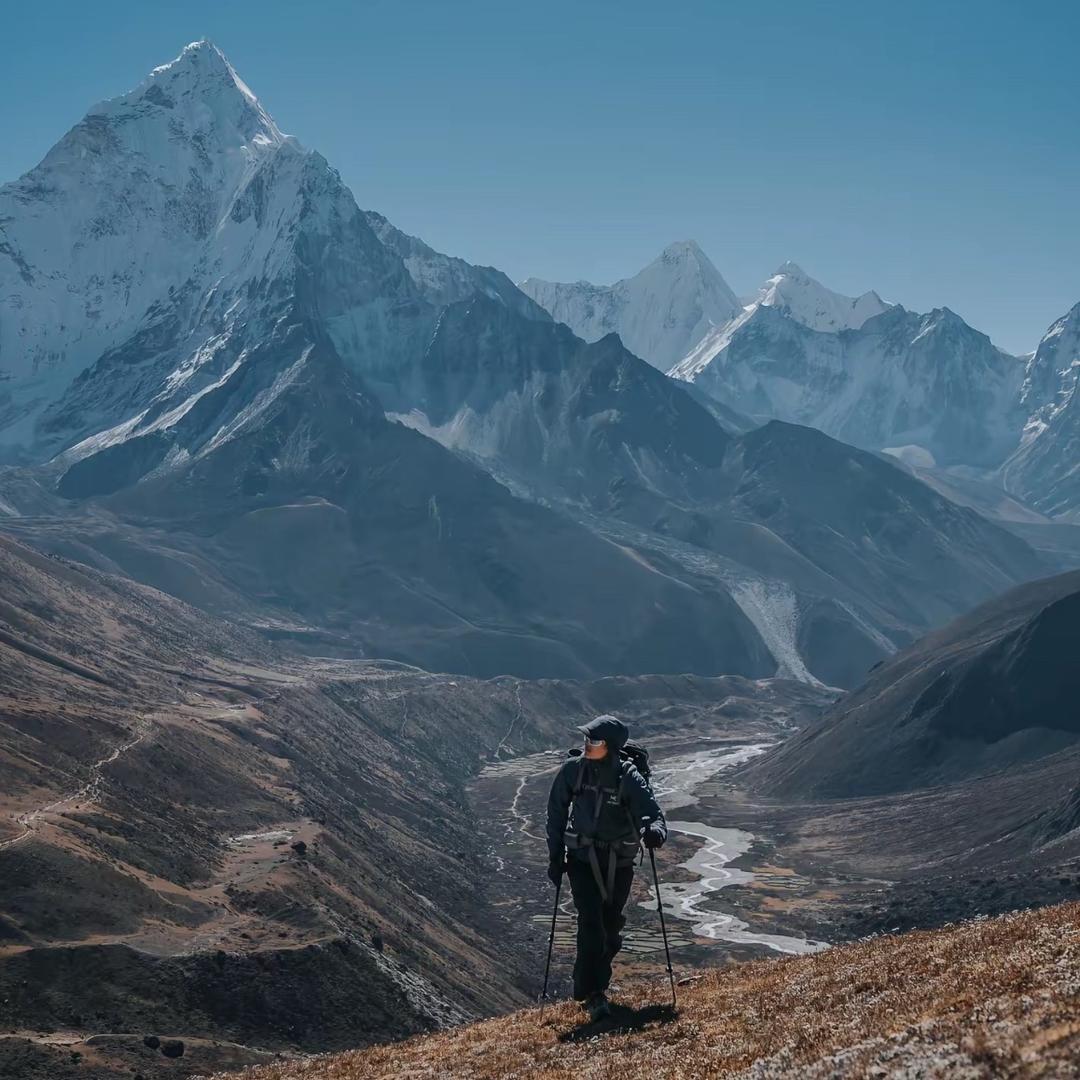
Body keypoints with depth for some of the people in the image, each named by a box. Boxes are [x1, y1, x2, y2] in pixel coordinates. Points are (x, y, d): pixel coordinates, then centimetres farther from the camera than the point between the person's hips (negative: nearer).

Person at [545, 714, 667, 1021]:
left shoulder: (629, 779, -15)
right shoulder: (573, 771, -9)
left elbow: (653, 814, -21)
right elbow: (556, 814, 3)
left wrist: (654, 831, -45)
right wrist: (555, 857, 3)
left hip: (619, 863, 0)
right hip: (582, 858, 0)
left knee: (610, 930, 10)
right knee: (591, 924, -14)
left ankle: (595, 986, 32)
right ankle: (592, 995, -10)